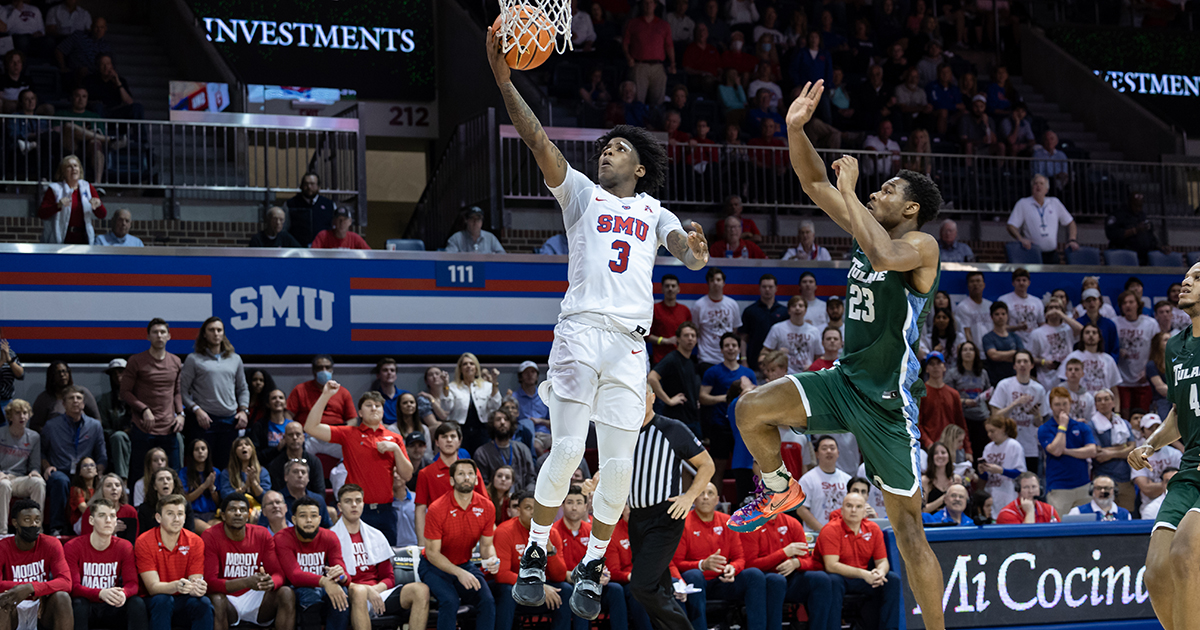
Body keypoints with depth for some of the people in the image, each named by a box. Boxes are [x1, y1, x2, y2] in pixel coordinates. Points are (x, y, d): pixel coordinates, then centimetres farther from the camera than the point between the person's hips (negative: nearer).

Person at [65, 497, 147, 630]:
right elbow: (73, 586, -19)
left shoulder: (124, 547, 1)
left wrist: (123, 593, -34)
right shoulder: (72, 547, -9)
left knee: (137, 603, -24)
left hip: (111, 609, 3)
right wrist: (101, 593, -39)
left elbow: (132, 583, -7)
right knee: (78, 603, -36)